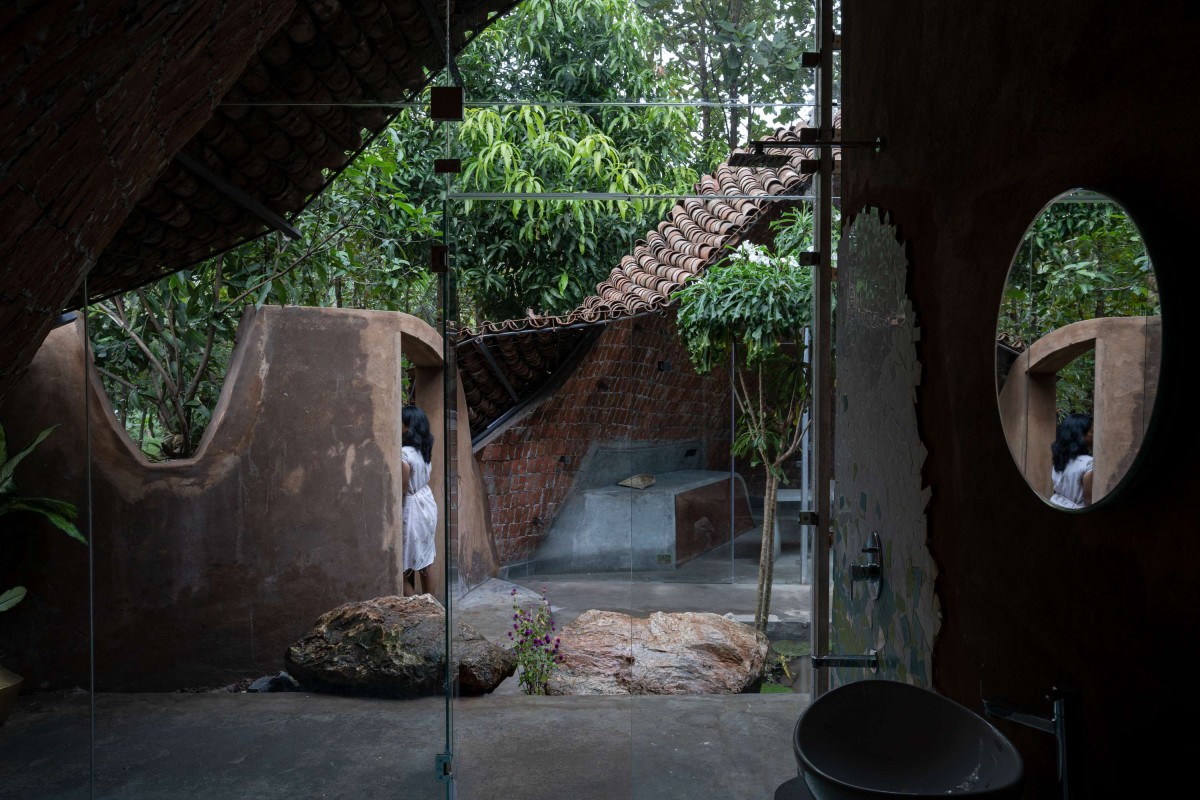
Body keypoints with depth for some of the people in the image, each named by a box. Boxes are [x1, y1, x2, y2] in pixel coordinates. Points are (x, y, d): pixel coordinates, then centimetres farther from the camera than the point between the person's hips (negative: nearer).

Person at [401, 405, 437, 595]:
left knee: (405, 566, 2)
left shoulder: (404, 453, -25)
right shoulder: (424, 447, 0)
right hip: (427, 502, 9)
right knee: (423, 558, 20)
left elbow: (403, 489, -21)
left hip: (412, 507, -9)